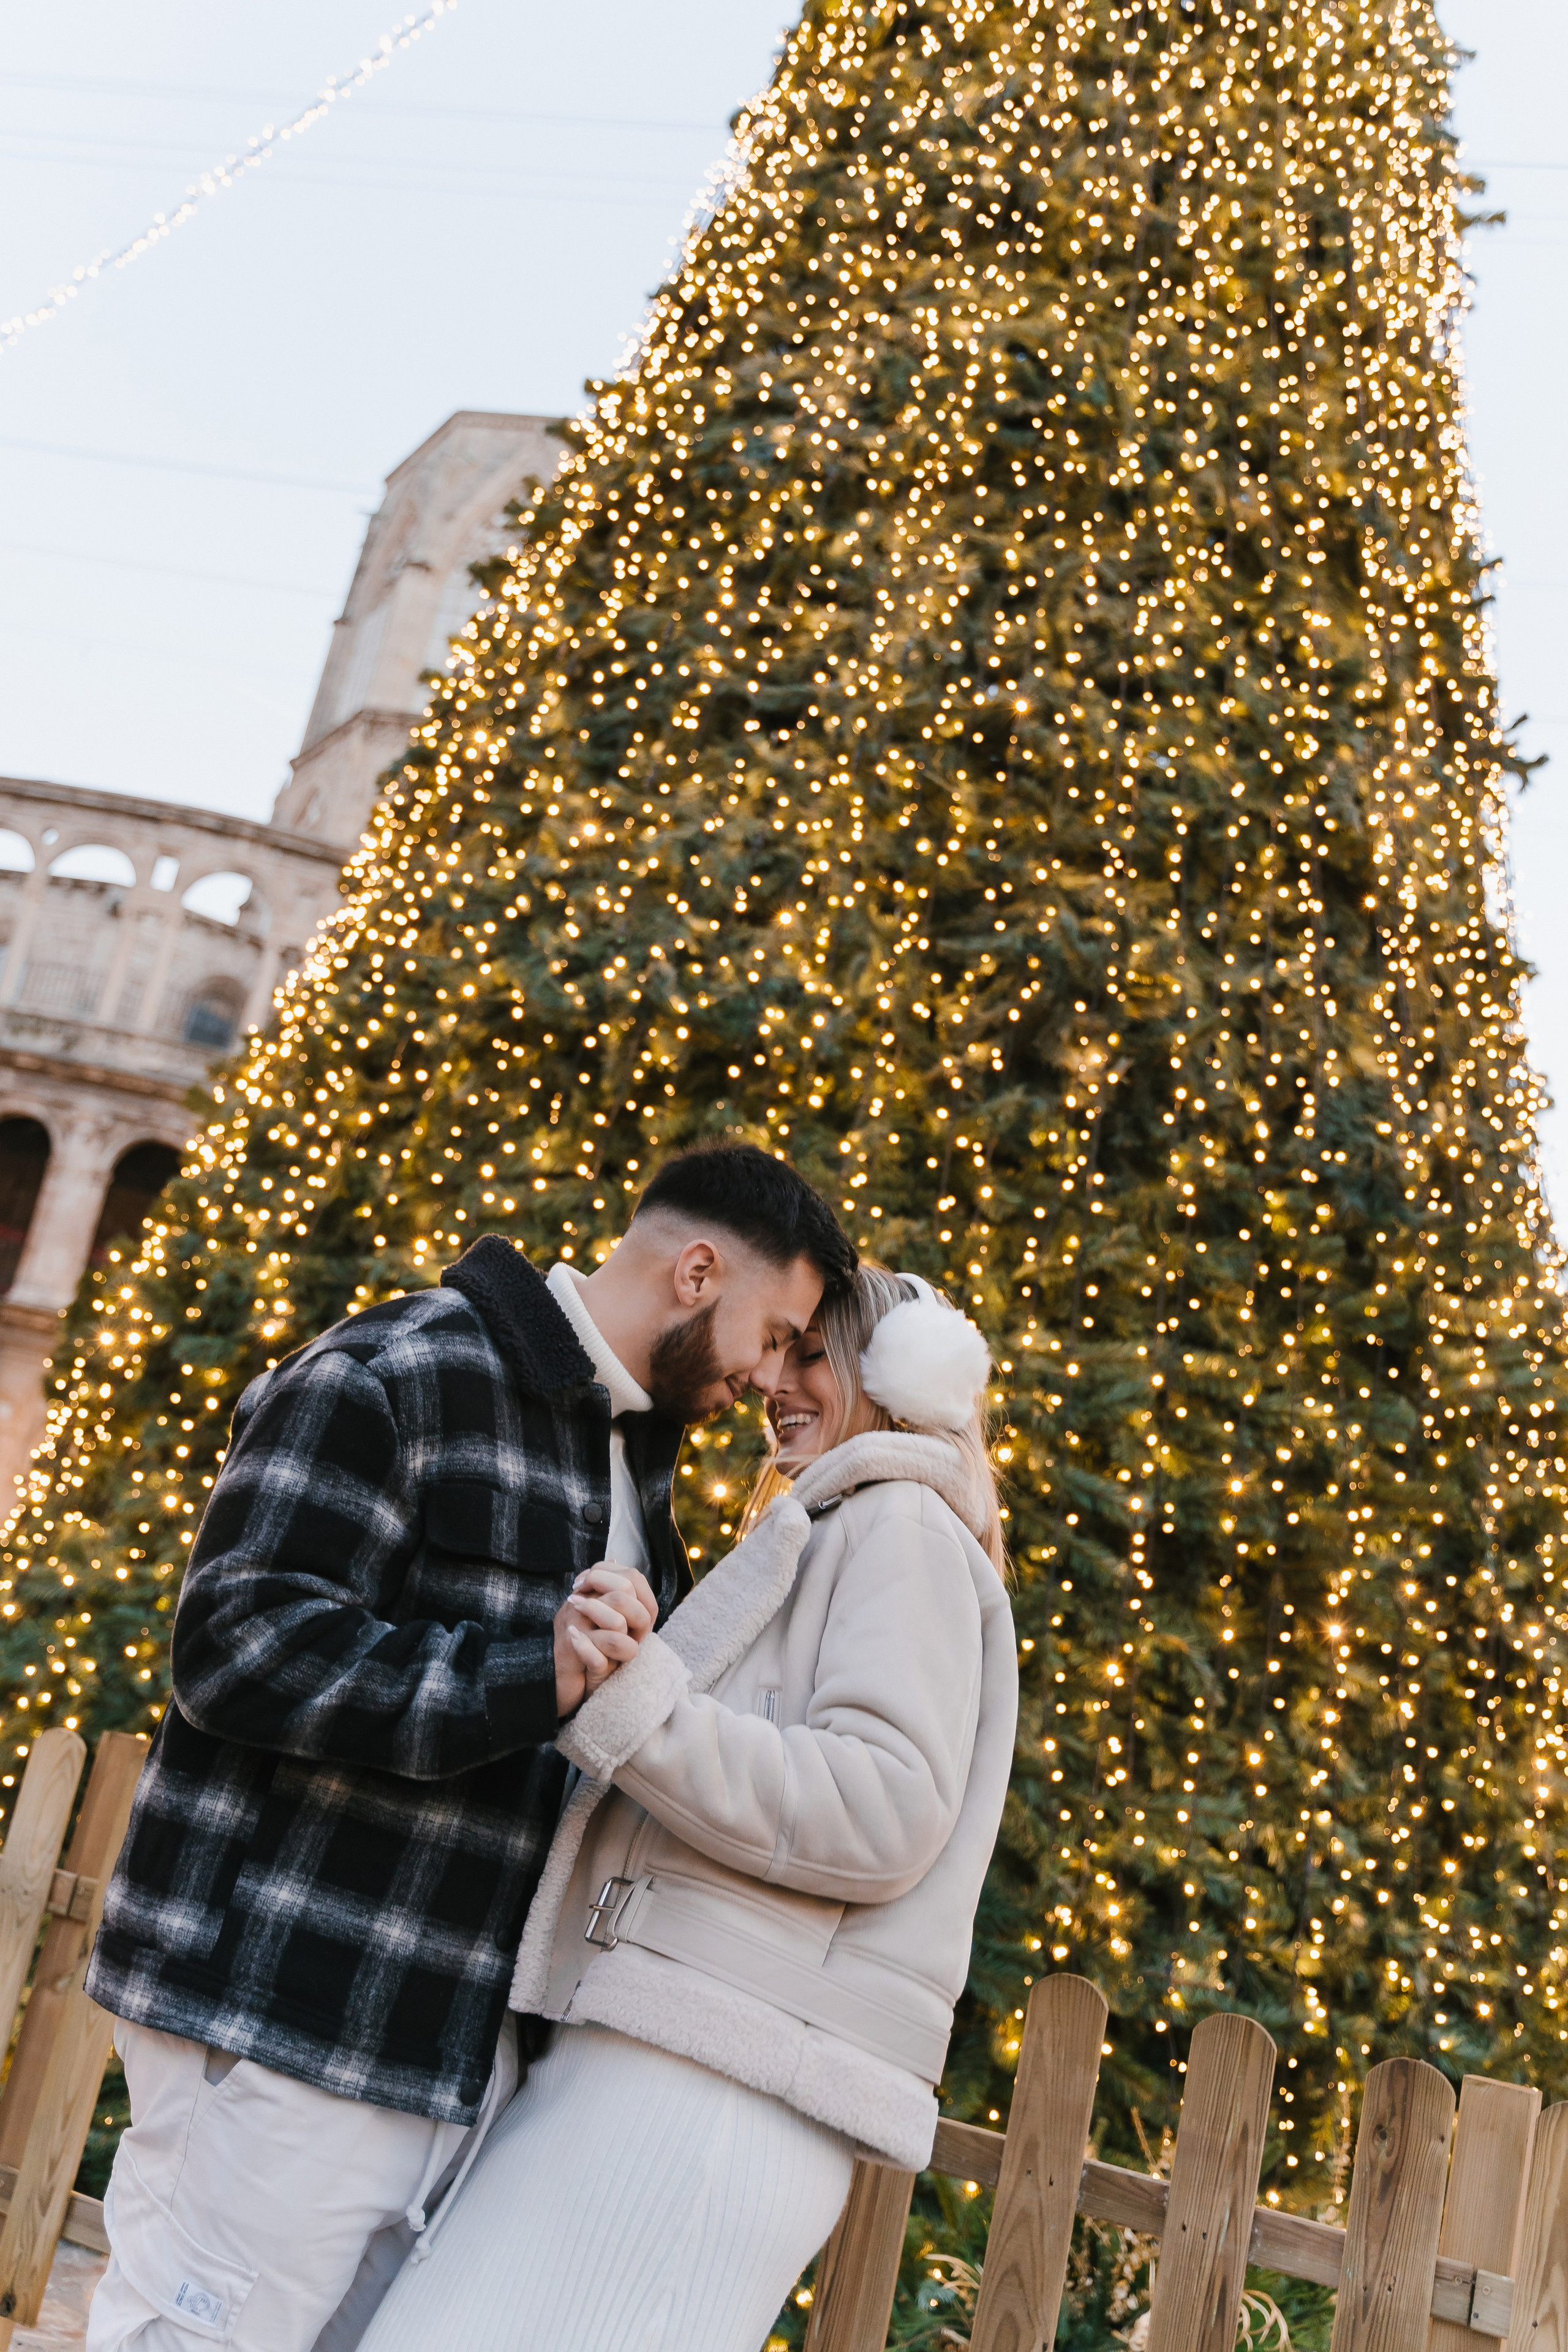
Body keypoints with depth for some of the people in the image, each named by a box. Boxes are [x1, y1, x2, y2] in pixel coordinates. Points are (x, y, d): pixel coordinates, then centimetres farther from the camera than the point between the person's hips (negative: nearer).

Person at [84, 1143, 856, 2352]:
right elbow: (240, 1642, -19)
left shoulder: (636, 1452, 18)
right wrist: (532, 1677, -27)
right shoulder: (394, 1378, -10)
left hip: (463, 2045, 8)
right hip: (288, 2018, -8)